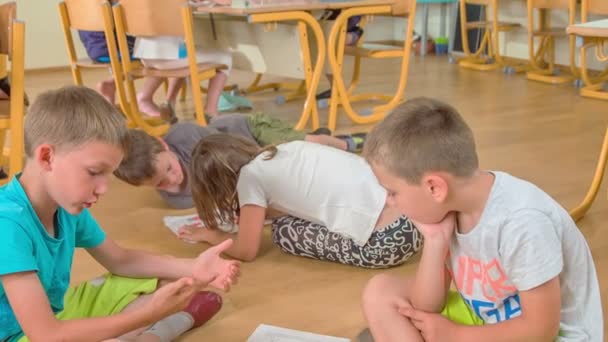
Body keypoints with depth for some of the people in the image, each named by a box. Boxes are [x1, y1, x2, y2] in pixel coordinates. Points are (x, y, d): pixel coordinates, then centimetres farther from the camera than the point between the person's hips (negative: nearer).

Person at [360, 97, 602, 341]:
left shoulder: (523, 222, -30)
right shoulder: (445, 210, -9)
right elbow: (426, 308, -4)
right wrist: (435, 241, -18)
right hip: (483, 318, 7)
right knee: (381, 292, -6)